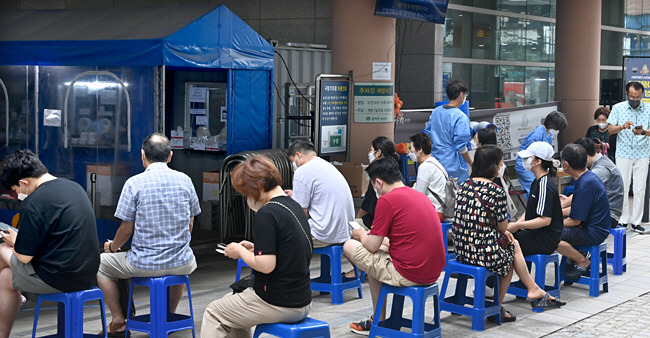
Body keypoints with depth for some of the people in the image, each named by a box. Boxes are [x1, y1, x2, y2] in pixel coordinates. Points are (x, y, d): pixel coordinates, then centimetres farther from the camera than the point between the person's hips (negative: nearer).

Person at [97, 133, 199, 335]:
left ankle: (119, 323, 22)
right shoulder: (184, 180, 1)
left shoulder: (134, 183, -10)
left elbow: (127, 228, -7)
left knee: (102, 264, 23)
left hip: (144, 265, -3)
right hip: (181, 264, 4)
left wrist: (112, 247, 14)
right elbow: (189, 225, 9)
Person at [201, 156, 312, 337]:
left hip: (278, 305, -9)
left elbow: (266, 265, -24)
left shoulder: (267, 213, -19)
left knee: (213, 313, 11)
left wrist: (240, 251, -7)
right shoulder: (295, 207, 8)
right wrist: (255, 248, 10)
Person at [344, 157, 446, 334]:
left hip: (409, 275, -9)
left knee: (349, 246, 7)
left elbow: (372, 246, -8)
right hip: (434, 272, 9)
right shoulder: (421, 196, 14)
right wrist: (382, 239, 34)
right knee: (381, 254, 30)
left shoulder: (386, 200, -12)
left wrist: (361, 234, 14)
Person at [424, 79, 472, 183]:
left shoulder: (435, 112, 6)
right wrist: (472, 164, -6)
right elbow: (460, 146, -17)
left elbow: (427, 133, 14)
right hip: (453, 167, -7)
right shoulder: (461, 117, -16)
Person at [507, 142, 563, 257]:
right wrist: (515, 224, 2)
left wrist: (517, 225, -18)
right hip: (535, 233, 10)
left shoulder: (545, 185, -18)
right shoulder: (537, 182, 14)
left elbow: (545, 219, -24)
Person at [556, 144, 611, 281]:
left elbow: (575, 221, -21)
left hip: (594, 233, -10)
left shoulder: (585, 185, -25)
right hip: (596, 228, 10)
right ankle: (576, 253, 13)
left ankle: (582, 261, -5)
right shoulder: (590, 176, 6)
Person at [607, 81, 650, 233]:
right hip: (623, 153, 0)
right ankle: (623, 220, 9)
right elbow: (610, 129, 0)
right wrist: (622, 126, -20)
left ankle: (636, 221, 9)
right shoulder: (618, 108, 2)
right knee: (622, 188, 0)